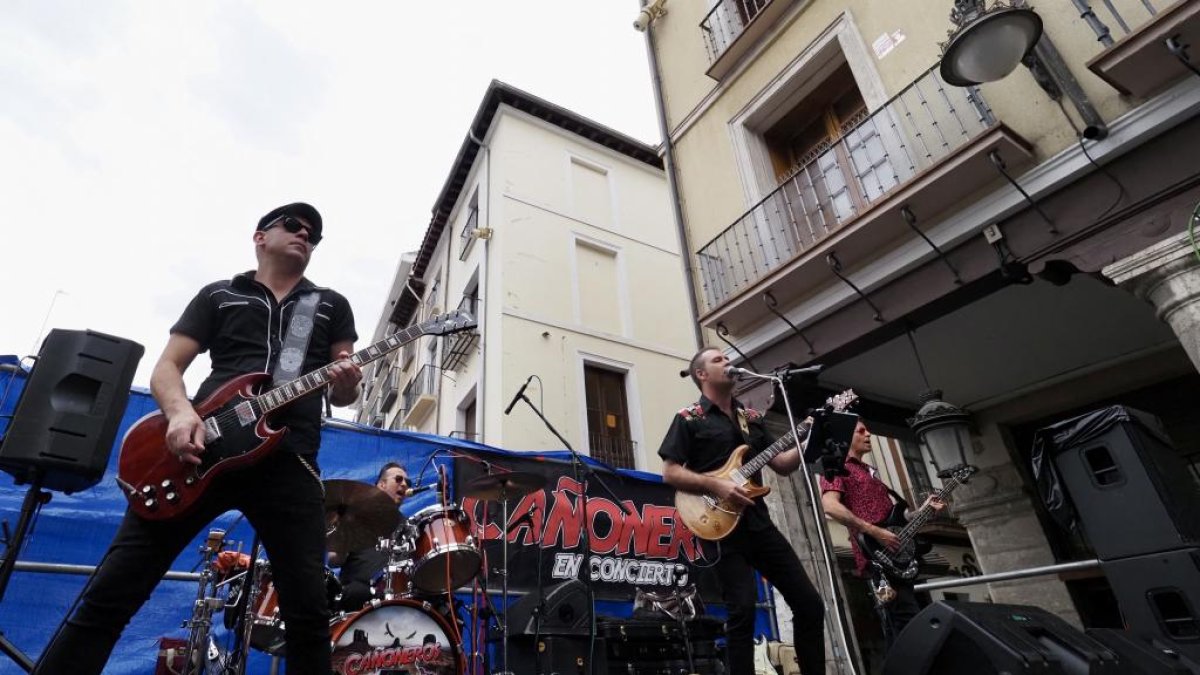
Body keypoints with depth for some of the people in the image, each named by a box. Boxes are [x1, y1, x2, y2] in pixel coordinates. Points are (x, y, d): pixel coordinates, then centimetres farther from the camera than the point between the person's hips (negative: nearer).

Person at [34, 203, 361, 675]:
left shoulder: (332, 305, 19)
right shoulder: (218, 295, 19)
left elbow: (341, 393, 13)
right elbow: (167, 366, 11)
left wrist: (346, 384, -13)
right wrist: (180, 411, -12)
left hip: (288, 460, 0)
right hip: (200, 450, 1)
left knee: (308, 609, -5)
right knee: (112, 591, 1)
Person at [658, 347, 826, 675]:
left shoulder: (751, 417, 18)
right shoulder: (688, 419, 0)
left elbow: (782, 465, 15)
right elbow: (670, 472, -6)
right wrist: (715, 485, -18)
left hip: (758, 521, 6)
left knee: (810, 603, 5)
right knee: (743, 610, -12)